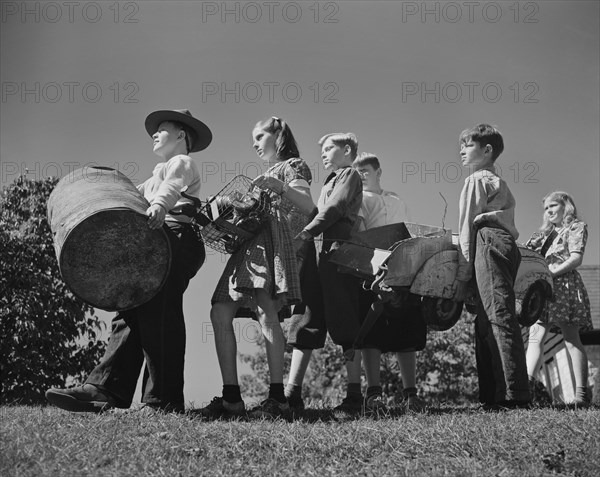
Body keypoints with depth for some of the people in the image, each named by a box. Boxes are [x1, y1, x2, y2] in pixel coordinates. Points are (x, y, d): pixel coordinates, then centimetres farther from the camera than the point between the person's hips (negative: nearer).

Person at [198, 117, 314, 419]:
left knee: (266, 312, -24)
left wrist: (280, 187, -24)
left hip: (272, 239, -8)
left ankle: (277, 397, -28)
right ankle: (231, 397, -7)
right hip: (247, 244, 9)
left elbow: (308, 205, -7)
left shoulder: (292, 166, 11)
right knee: (220, 313, -5)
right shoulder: (265, 175, 35)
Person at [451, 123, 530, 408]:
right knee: (486, 324, 9)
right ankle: (494, 395, 6)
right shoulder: (499, 183, 30)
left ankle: (514, 395, -20)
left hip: (489, 244, -9)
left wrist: (462, 277, -4)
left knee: (500, 318, -15)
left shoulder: (476, 180, 2)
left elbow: (467, 229, -2)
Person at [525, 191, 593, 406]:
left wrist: (551, 273, -16)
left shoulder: (576, 228, 6)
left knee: (571, 338, -9)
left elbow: (576, 258, -7)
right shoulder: (546, 233, 25)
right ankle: (526, 384, -12)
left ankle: (582, 392, -10)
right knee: (535, 336, -5)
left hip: (565, 285, -6)